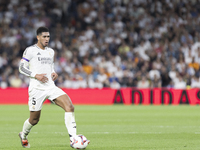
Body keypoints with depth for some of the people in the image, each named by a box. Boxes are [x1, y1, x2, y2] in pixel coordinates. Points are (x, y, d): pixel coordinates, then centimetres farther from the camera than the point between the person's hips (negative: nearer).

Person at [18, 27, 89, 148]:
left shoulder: (51, 51, 15)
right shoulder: (30, 50, -3)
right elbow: (22, 68, -4)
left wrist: (54, 74, 6)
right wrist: (36, 75, -17)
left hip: (51, 87, 5)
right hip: (37, 88, -5)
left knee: (69, 106, -18)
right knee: (34, 120, 3)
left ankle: (73, 139, -21)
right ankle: (23, 136, 37)